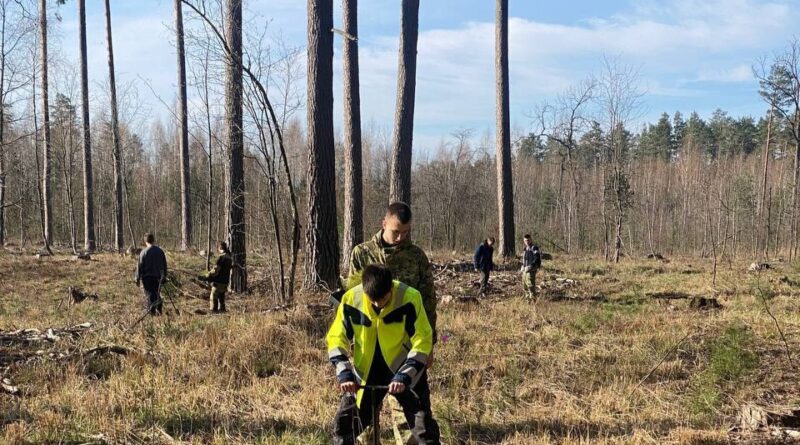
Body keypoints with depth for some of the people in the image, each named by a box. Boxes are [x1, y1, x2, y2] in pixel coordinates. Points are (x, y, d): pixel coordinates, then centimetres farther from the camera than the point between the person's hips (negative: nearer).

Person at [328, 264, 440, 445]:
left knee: (423, 423, -9)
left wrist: (404, 376, -27)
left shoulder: (409, 298, -23)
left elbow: (422, 341, -20)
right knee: (344, 421, 1)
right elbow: (337, 338, -7)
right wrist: (344, 373, -20)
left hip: (404, 370, -2)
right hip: (366, 372, 3)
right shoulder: (351, 299, -16)